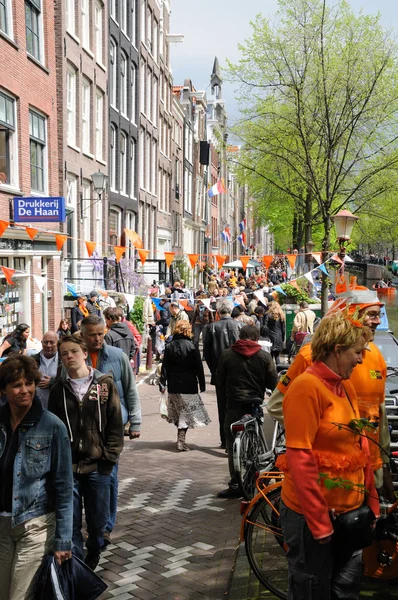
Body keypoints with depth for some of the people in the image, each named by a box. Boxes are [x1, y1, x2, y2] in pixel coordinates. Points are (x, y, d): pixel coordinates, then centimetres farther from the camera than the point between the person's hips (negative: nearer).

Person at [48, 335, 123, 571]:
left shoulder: (105, 384, -1)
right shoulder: (58, 390, 4)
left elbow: (115, 425, -1)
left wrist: (109, 457, -6)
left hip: (98, 466, -1)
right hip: (67, 467, 1)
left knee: (98, 519, 12)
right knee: (71, 522, 2)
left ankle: (94, 553, 40)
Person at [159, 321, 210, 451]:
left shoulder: (169, 347, 3)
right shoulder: (192, 346, -6)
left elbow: (165, 367, 1)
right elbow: (198, 367, -4)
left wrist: (162, 383, 5)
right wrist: (202, 384, 3)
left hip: (173, 385, 3)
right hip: (188, 385, -3)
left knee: (178, 413, 15)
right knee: (186, 413, 1)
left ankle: (180, 440, 23)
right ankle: (181, 440, -4)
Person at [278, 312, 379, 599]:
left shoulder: (346, 387, 7)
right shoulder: (306, 387, -19)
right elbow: (300, 459, -21)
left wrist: (371, 500, 11)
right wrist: (318, 521, -19)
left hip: (350, 510, 8)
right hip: (314, 513, -8)